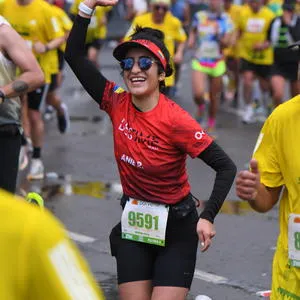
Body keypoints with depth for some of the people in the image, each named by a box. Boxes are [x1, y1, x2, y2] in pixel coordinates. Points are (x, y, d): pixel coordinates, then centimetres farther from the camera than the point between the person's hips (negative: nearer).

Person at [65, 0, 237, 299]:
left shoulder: (175, 120, -20)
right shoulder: (117, 103, -6)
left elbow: (226, 167, -18)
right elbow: (74, 55, -3)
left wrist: (207, 217, -27)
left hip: (175, 229, -4)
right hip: (133, 224, 4)